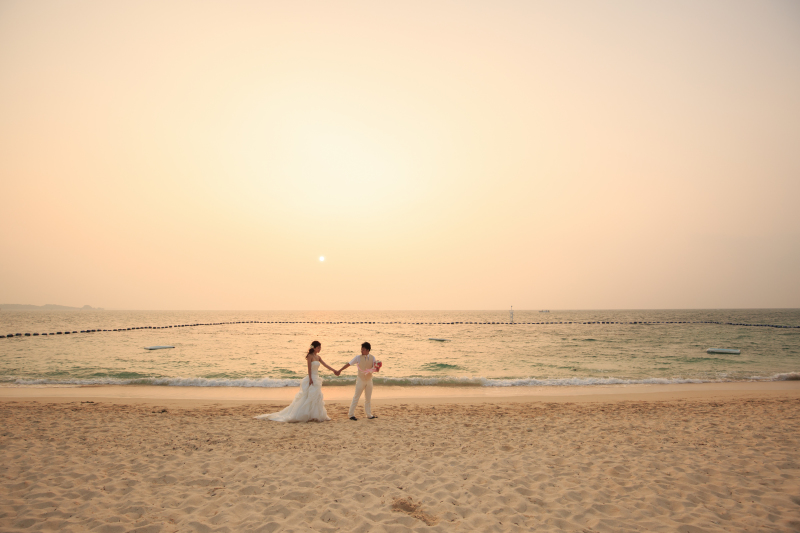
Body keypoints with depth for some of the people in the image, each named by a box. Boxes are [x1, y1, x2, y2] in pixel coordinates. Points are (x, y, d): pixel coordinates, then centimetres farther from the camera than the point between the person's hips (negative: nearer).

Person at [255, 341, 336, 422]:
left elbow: (325, 365, 14)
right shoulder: (310, 356, -10)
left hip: (316, 379, 8)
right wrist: (310, 379, -20)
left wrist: (333, 370, 10)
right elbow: (309, 368, -15)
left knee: (316, 398, 10)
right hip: (311, 379, -8)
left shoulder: (318, 357, 12)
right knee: (308, 398, -7)